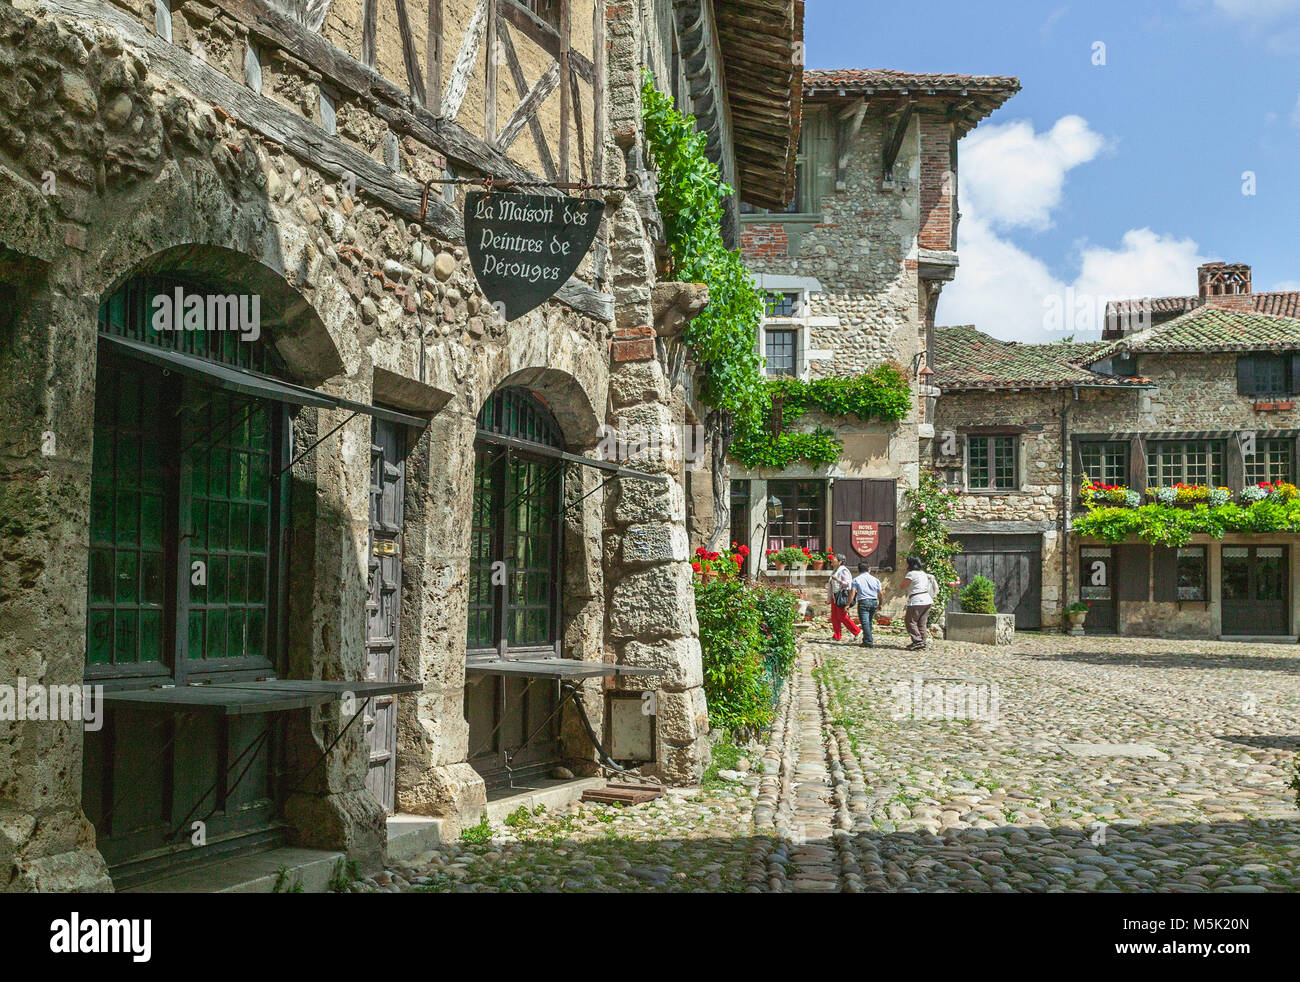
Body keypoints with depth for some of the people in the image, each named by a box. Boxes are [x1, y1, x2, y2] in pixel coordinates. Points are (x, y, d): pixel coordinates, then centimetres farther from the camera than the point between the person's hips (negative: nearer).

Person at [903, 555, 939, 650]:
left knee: (911, 621, -3)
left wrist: (906, 573, 2)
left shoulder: (911, 574, -9)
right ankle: (922, 641, 11)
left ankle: (917, 641, -11)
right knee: (922, 623, 11)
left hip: (916, 600, -8)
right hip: (927, 599, 8)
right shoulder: (923, 573, 16)